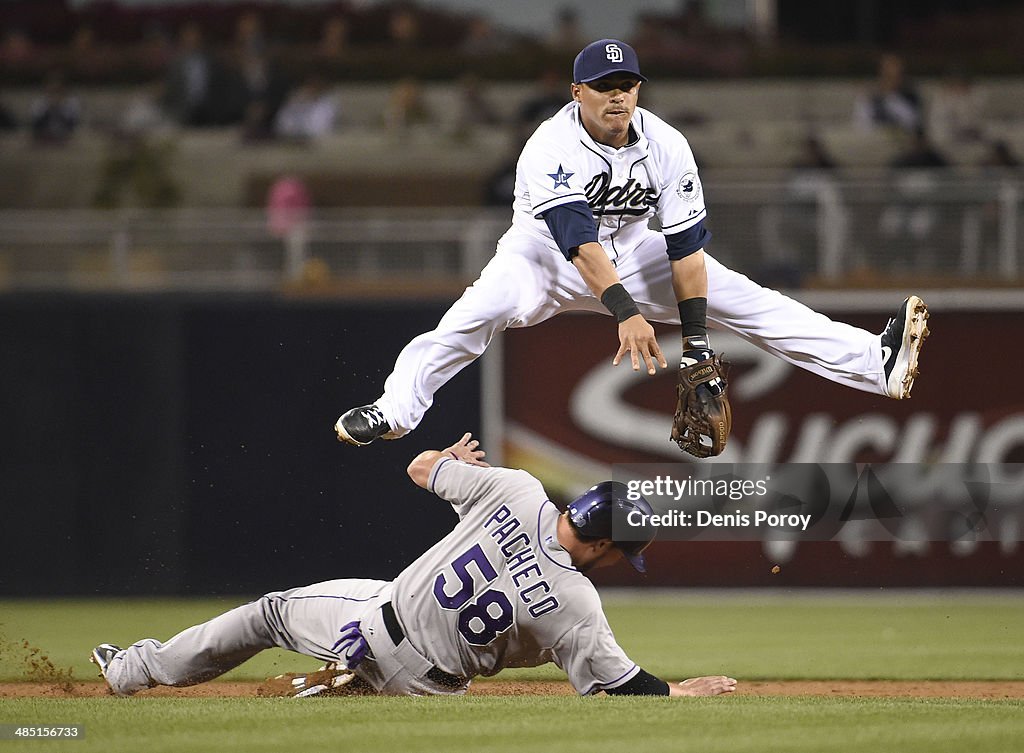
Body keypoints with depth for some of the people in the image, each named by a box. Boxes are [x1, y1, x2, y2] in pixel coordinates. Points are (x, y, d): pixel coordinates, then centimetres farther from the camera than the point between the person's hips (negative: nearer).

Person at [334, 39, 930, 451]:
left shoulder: (666, 146, -17)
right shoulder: (551, 148, -28)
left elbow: (687, 245, -18)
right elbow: (578, 239, -39)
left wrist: (697, 341, -22)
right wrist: (626, 313, -51)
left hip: (633, 250, 3)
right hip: (549, 252, -3)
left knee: (743, 299, -9)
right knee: (484, 308, -34)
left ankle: (880, 365, -14)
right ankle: (395, 409, -35)